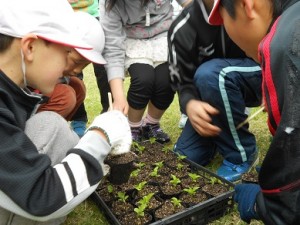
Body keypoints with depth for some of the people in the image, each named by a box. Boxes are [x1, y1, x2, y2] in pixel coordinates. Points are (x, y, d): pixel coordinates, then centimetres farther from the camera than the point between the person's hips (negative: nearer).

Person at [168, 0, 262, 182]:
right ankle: (225, 132, 23)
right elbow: (184, 82, -12)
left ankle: (242, 154, -15)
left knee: (209, 73, -35)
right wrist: (189, 104, -34)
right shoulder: (183, 30, -17)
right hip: (212, 97, 3)